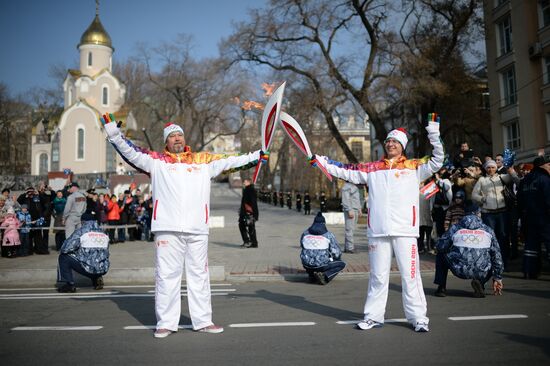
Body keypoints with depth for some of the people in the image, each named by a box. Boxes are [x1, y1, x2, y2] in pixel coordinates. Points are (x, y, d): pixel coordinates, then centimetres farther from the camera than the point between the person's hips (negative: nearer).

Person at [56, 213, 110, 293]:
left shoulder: (80, 231, -5)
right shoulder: (103, 233, 11)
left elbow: (65, 248, -9)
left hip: (87, 268, -5)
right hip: (103, 270, 6)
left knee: (63, 258, 11)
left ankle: (68, 284, 5)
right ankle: (97, 278, 17)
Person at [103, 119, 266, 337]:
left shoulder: (204, 161, 16)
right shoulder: (157, 161, 10)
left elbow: (231, 161, 16)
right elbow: (131, 153, 3)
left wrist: (257, 156, 13)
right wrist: (114, 134, -9)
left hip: (198, 229, 3)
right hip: (168, 229, -2)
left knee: (199, 275, 10)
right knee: (167, 275, 2)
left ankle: (203, 321, 20)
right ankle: (166, 323, 13)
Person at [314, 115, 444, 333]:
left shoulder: (414, 167, 9)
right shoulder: (372, 169, 13)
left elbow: (437, 162, 2)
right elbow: (345, 171, 12)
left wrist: (434, 135, -9)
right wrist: (319, 160, 8)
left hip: (404, 231, -2)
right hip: (378, 231, 2)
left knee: (410, 275, 1)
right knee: (378, 276, 10)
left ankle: (418, 317, 12)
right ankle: (373, 316, 20)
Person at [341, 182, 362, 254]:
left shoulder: (354, 186, 21)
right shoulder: (346, 186, -9)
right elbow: (345, 200, -18)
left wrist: (359, 209, 21)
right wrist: (349, 210, -23)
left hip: (355, 210, 10)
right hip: (350, 210, -10)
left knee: (352, 228, 9)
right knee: (349, 229, -9)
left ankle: (346, 247, 13)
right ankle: (349, 247, -7)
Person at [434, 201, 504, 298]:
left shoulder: (455, 228, 5)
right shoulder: (488, 230, 10)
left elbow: (441, 246, 8)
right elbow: (496, 255, 16)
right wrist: (497, 278, 26)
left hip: (459, 271, -1)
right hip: (481, 273, 1)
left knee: (441, 254, 26)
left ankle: (441, 288, 18)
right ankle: (479, 282, 6)